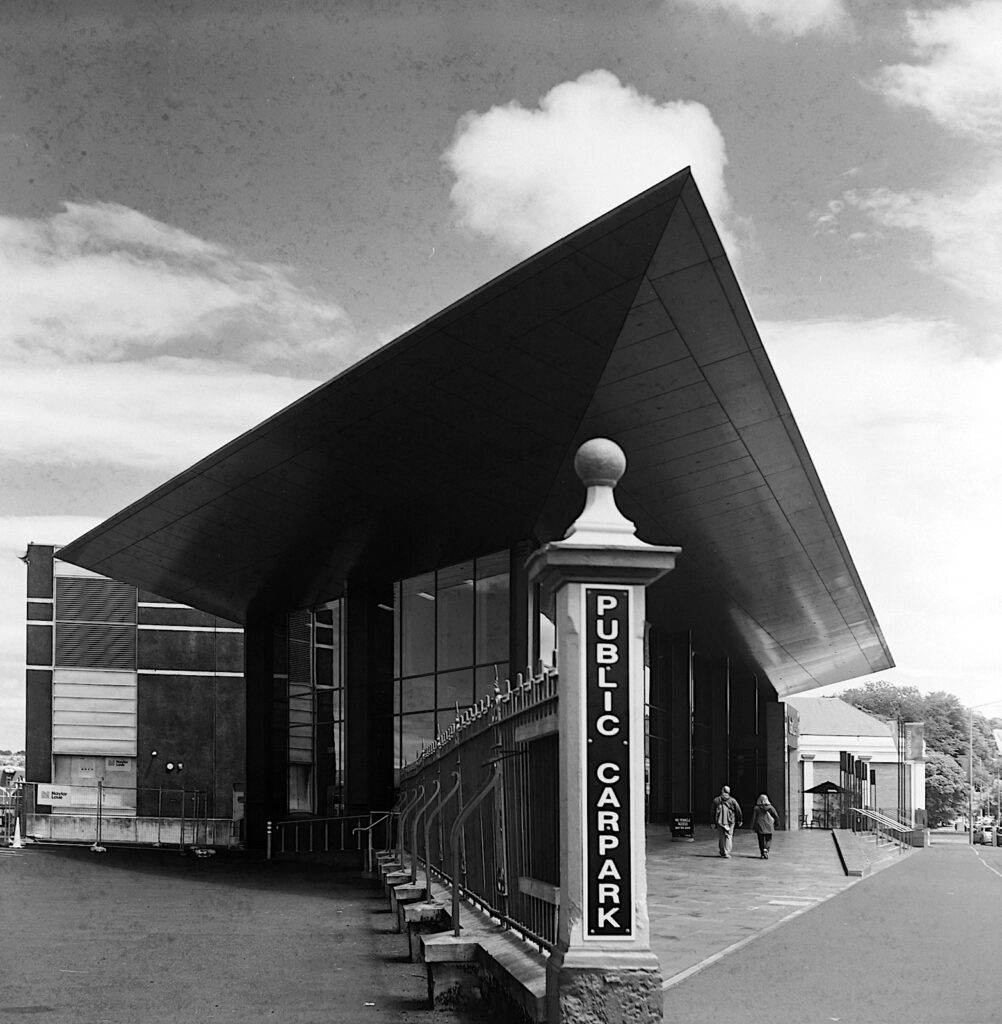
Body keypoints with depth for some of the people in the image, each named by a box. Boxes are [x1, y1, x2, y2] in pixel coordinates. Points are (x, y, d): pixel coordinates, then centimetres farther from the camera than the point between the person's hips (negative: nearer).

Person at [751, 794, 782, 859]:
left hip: (760, 827, 0)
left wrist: (753, 827, 3)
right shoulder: (770, 807, -1)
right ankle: (766, 849, -18)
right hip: (769, 827, 0)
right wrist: (777, 823, 16)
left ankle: (762, 854, 8)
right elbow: (776, 816, -1)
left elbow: (753, 818, -4)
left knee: (761, 841, 9)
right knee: (768, 840, 8)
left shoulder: (756, 808, -4)